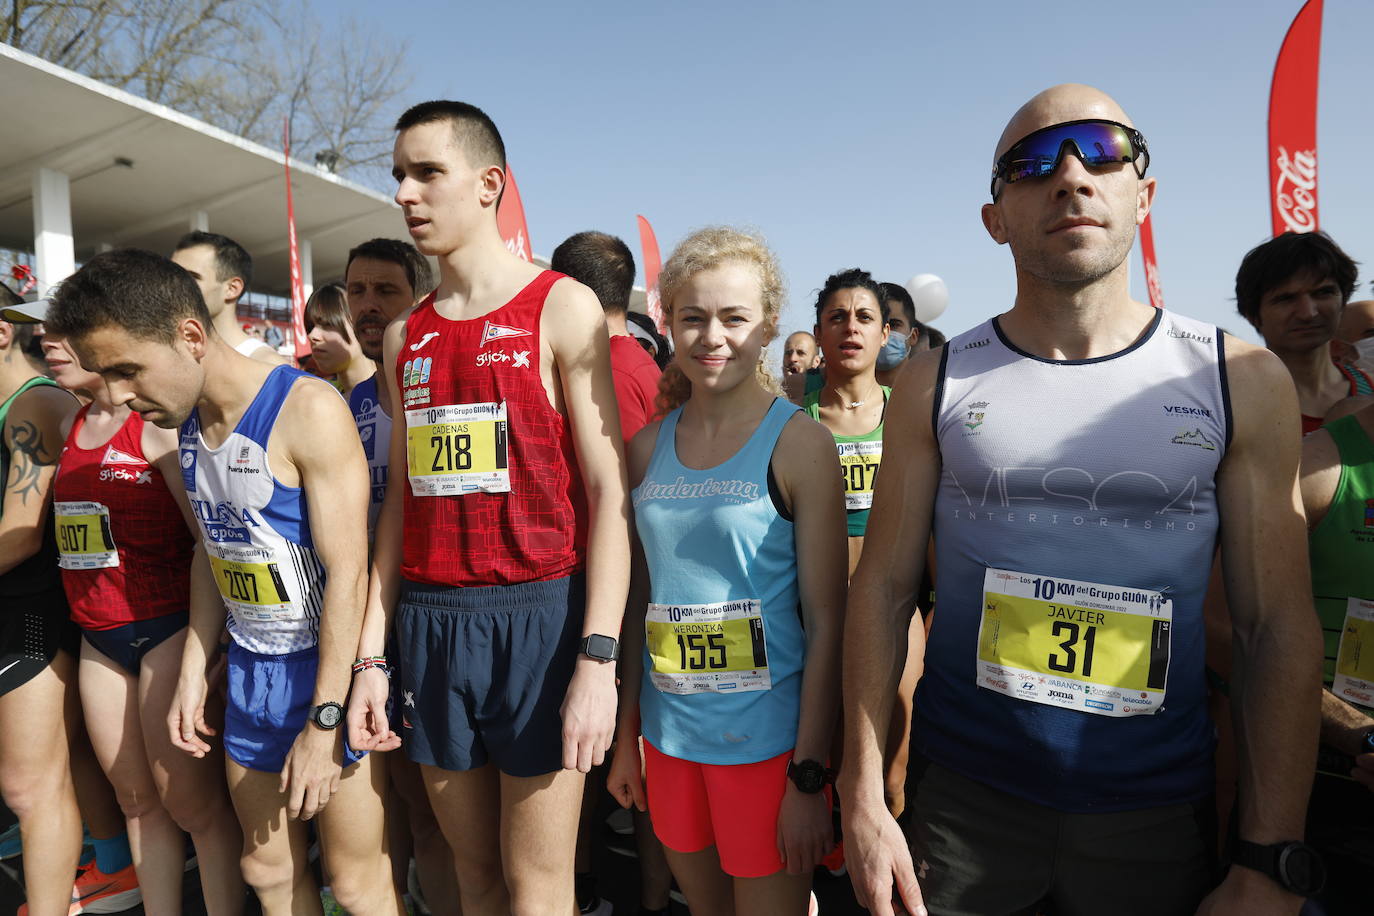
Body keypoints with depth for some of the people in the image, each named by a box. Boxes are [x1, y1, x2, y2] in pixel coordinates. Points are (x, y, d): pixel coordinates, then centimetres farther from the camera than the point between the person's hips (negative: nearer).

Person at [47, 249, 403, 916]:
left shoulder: (307, 410, -19)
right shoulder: (184, 425, 6)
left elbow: (347, 572, -20)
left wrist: (324, 720, -17)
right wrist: (192, 674, 14)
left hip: (328, 665, -7)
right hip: (248, 671, 7)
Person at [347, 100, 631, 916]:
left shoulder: (561, 307, -4)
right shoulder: (406, 337, 13)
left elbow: (608, 489, -9)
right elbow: (402, 498, 13)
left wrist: (598, 658, -16)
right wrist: (370, 657, 9)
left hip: (540, 612, -5)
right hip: (429, 618, 5)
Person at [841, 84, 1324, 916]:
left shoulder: (1242, 381, -4)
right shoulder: (937, 383, -4)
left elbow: (1280, 624, -3)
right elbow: (885, 587, -4)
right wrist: (864, 799, -6)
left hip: (1157, 814, 1)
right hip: (964, 797, 0)